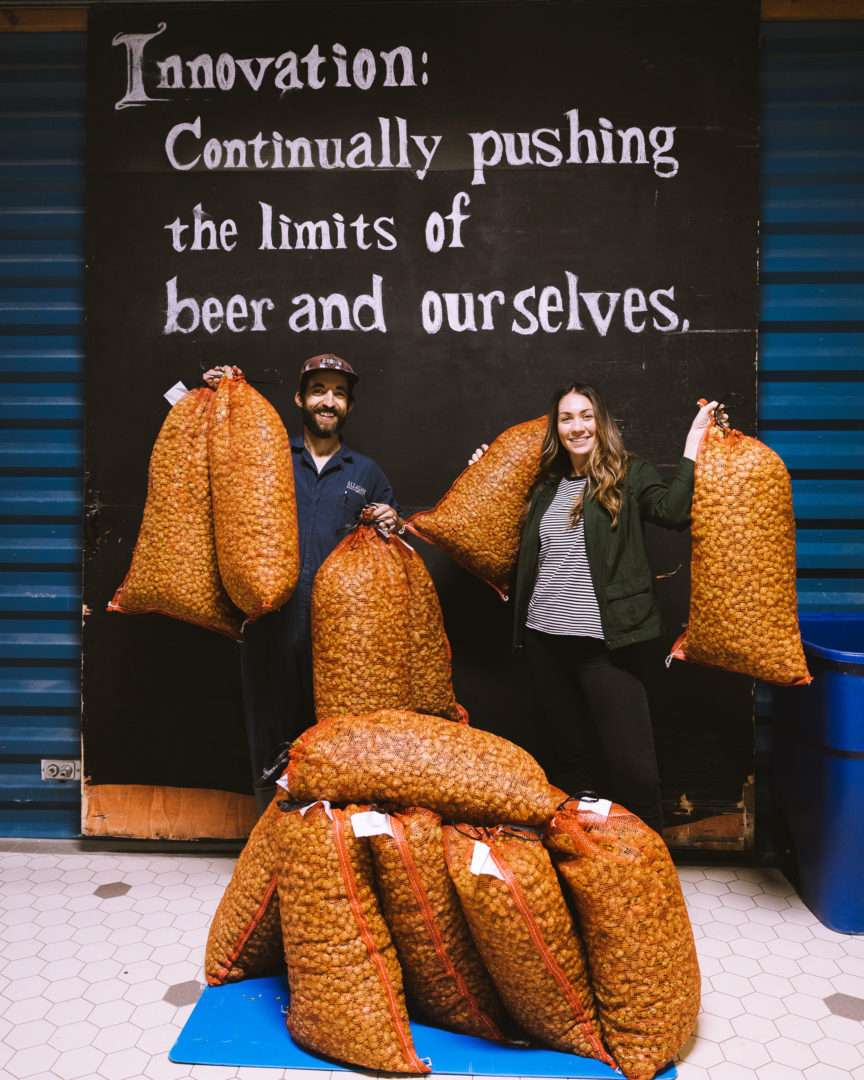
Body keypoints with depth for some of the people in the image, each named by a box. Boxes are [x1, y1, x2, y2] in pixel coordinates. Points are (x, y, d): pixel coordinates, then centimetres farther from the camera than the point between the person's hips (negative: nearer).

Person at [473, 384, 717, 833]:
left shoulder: (628, 474, -1)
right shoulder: (546, 484, 14)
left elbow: (674, 511, -19)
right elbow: (523, 553, 25)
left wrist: (694, 441, -16)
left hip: (604, 640, -5)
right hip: (544, 637, 5)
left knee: (631, 761, -3)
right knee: (563, 756, 16)